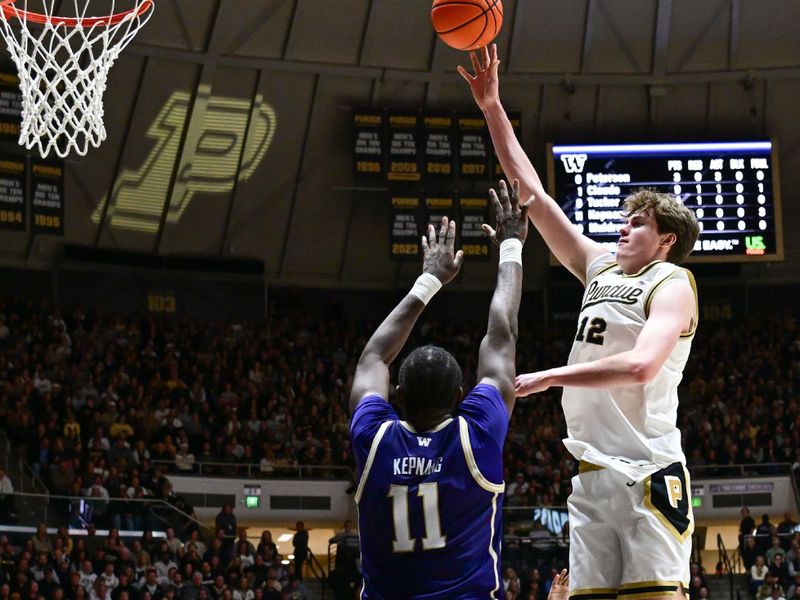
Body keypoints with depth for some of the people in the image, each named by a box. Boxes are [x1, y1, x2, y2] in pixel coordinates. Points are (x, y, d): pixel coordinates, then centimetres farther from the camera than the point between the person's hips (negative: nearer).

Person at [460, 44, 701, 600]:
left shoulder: (671, 283, -1)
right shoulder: (602, 267, 19)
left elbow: (641, 365, -20)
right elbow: (533, 192, 20)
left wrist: (546, 378, -17)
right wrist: (492, 108, 17)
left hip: (647, 472, -7)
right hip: (592, 471, 7)